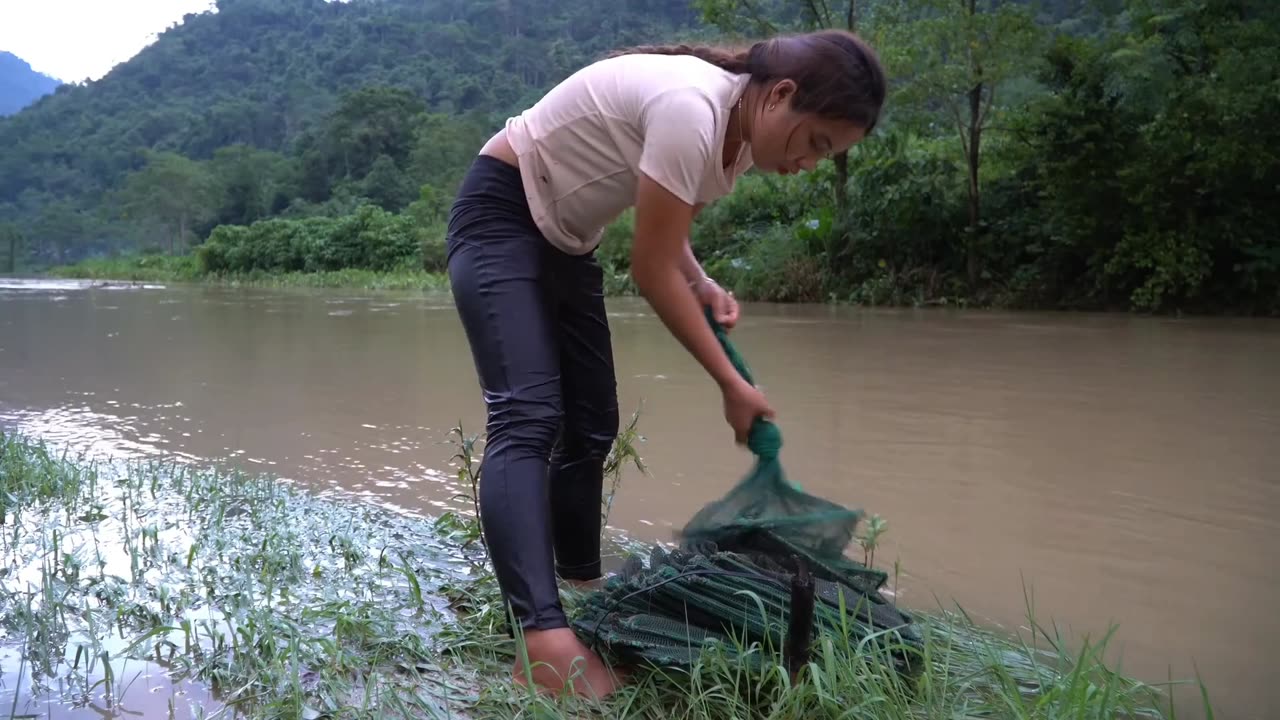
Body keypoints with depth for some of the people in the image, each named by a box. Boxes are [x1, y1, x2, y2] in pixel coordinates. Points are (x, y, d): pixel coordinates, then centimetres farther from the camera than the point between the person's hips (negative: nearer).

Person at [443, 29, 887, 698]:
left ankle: (581, 593, 24)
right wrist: (732, 385, -16)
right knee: (528, 417, -24)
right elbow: (652, 272, -24)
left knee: (590, 424, 9)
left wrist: (705, 285, -8)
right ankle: (546, 644, -31)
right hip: (500, 213, -9)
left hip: (564, 236, 9)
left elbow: (663, 235, 13)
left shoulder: (740, 134, 0)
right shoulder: (693, 109, -28)